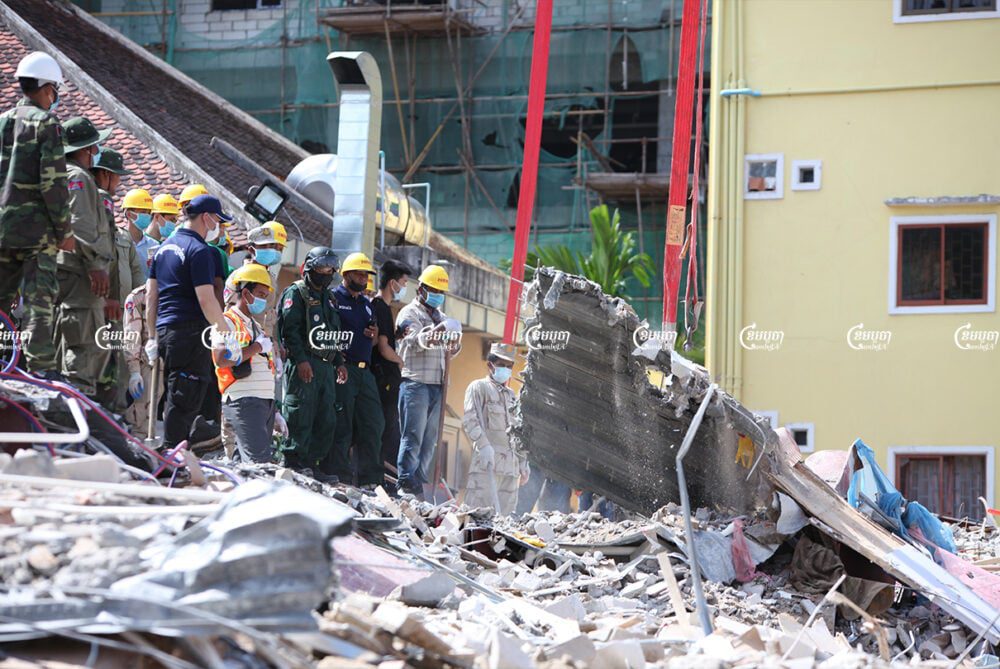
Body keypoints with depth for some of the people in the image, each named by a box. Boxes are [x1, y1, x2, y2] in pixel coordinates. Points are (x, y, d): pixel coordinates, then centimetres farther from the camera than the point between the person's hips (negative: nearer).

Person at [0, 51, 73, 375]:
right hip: (36, 227, -6)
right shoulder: (46, 123, -7)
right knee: (40, 298, -5)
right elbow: (53, 182, -13)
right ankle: (41, 366, -8)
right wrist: (65, 230, -9)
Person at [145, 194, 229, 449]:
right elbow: (206, 299, -16)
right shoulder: (199, 250, -10)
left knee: (176, 397, 13)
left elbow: (150, 294, 19)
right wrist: (226, 333, -9)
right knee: (185, 399, -7)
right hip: (191, 332, -9)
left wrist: (153, 334, 22)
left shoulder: (165, 247, 17)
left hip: (165, 330, 9)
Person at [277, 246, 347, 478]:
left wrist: (339, 362, 18)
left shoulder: (329, 298, 24)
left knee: (326, 420, 5)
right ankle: (294, 462, -9)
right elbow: (290, 329, -11)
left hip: (326, 366, 8)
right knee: (301, 415, -11)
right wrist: (301, 360, -20)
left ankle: (311, 463, 8)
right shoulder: (296, 293, -1)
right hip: (304, 365, -8)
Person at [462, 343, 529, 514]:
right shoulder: (479, 387, 5)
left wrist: (523, 463, 21)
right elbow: (469, 420, -8)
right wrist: (484, 446, -20)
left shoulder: (511, 395, 25)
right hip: (487, 461, -6)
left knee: (505, 512, -1)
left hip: (511, 463, 6)